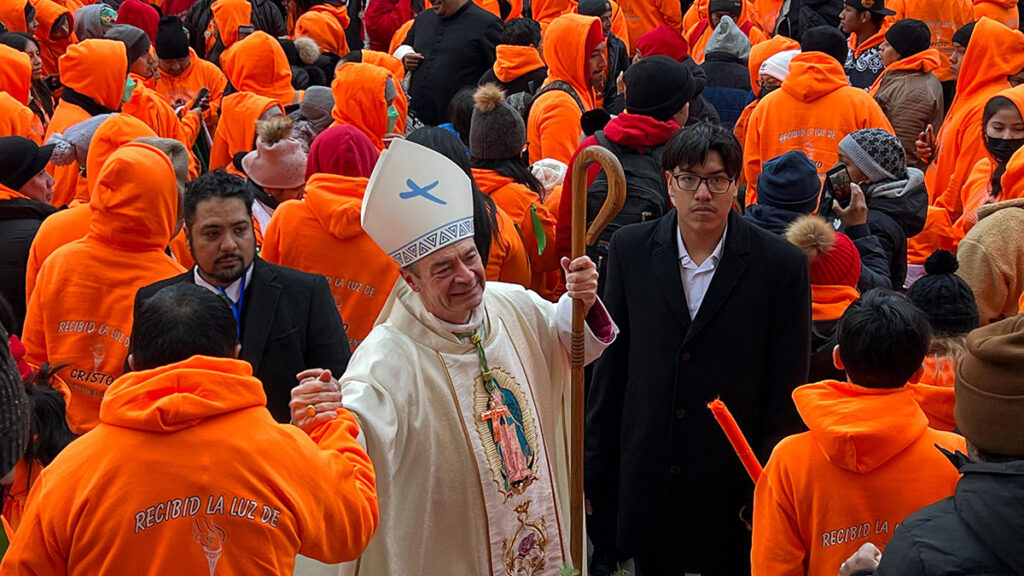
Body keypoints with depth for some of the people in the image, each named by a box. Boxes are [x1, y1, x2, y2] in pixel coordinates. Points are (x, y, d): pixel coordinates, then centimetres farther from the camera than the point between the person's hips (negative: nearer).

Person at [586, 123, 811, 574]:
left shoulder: (781, 265, -8)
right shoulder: (630, 250, 0)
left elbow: (786, 392, -5)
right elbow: (611, 364, 5)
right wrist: (595, 470, 5)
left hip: (734, 481, -2)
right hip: (646, 480, 2)